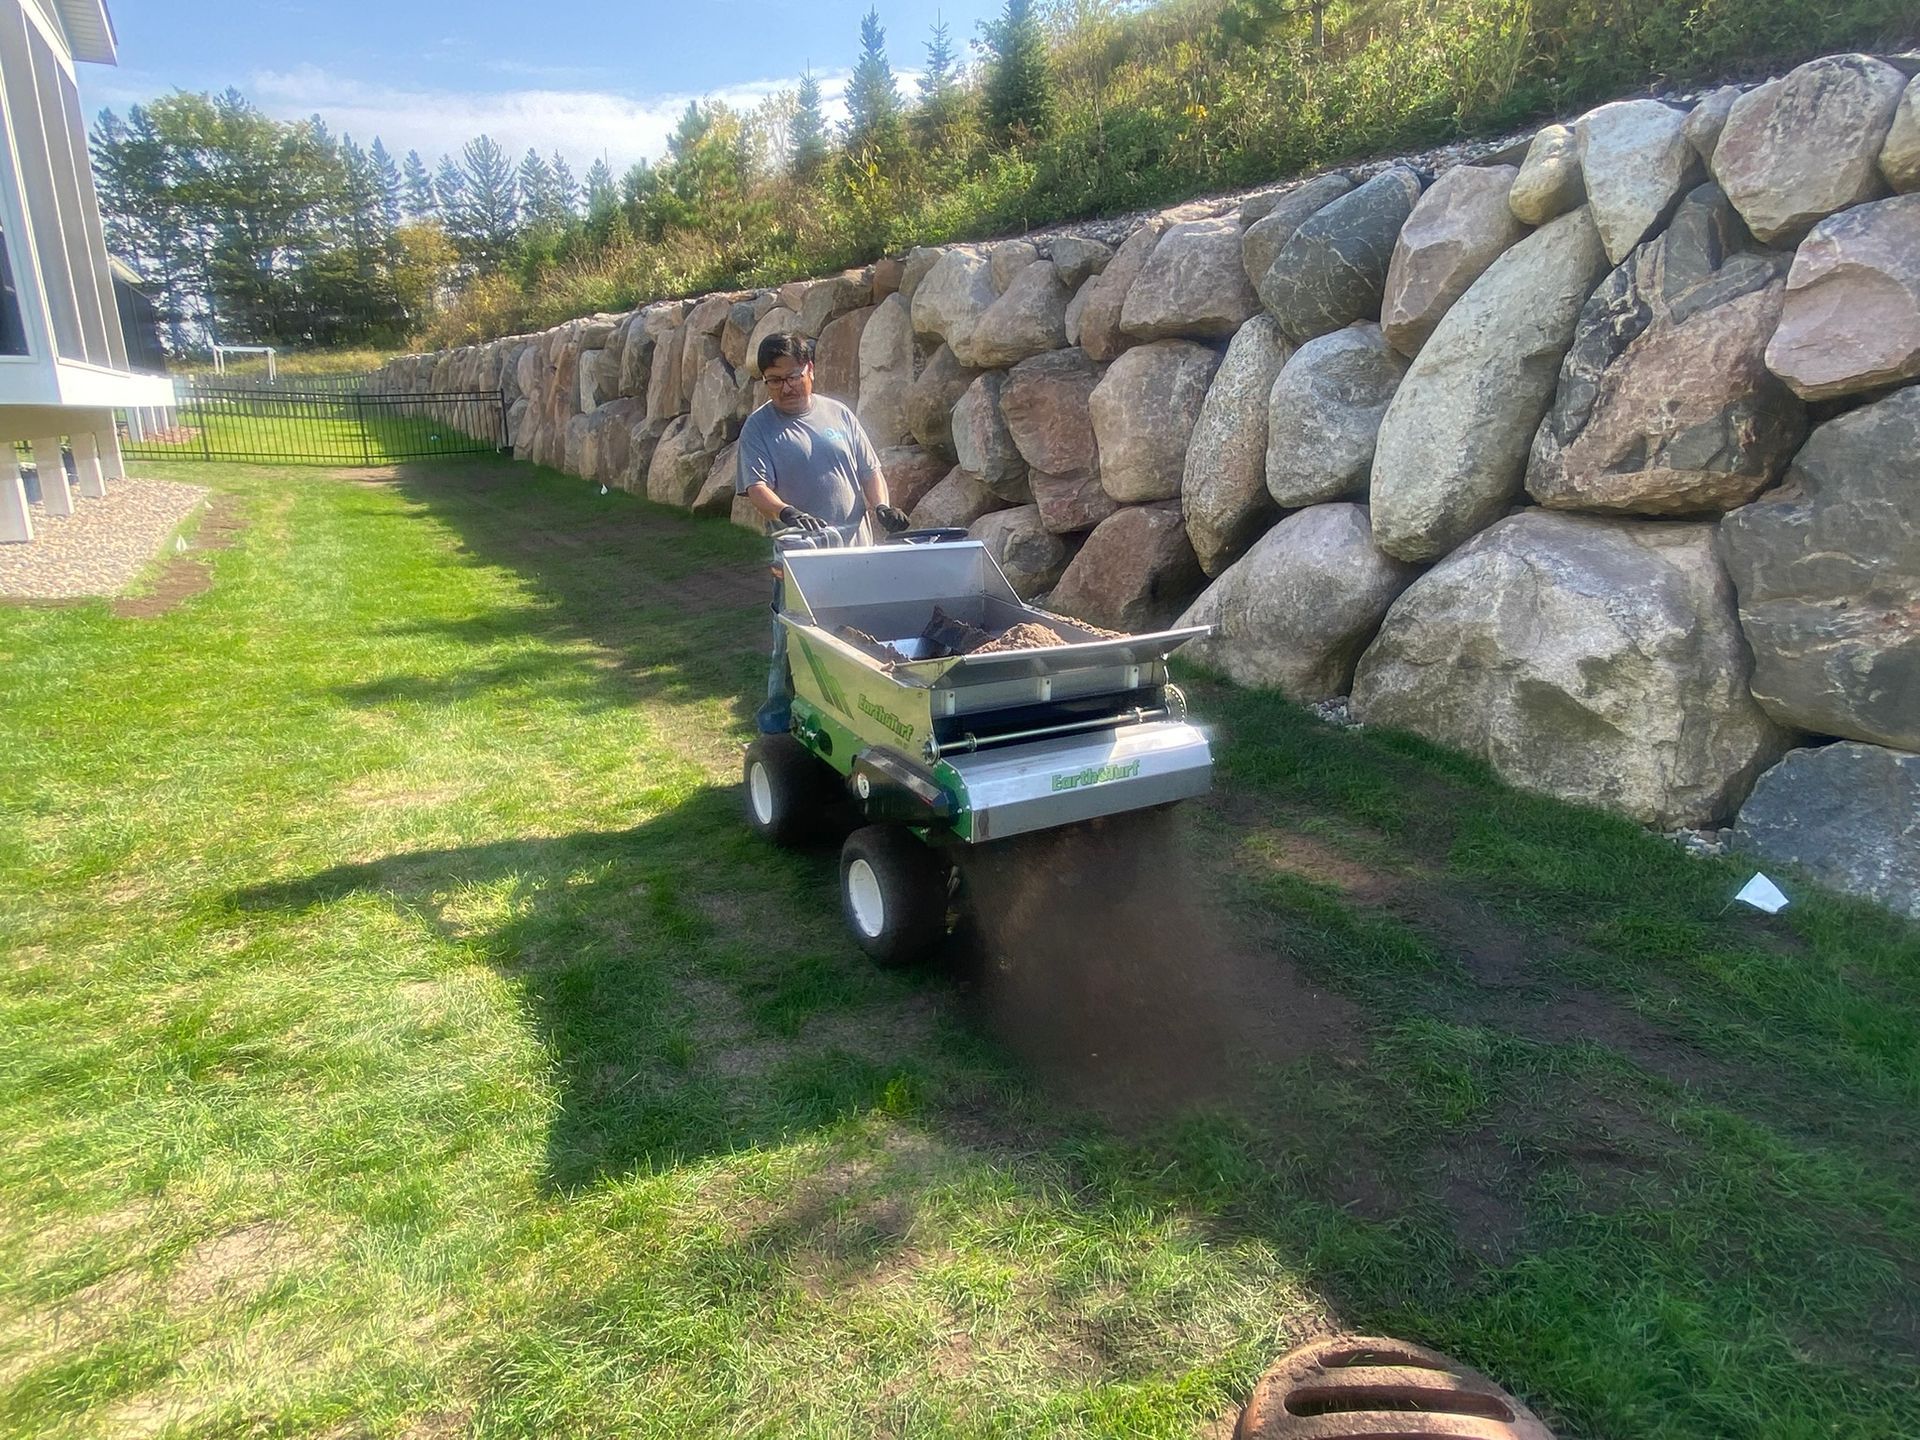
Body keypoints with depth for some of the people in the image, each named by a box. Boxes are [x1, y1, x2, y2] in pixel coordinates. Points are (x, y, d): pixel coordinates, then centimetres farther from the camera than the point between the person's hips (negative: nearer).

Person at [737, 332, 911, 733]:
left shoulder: (839, 414, 9)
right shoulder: (759, 427, -2)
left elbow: (870, 470, 12)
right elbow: (756, 487, -14)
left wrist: (881, 506, -6)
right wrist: (787, 513, -34)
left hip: (855, 550, 4)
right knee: (793, 641, 1)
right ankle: (779, 717, 17)